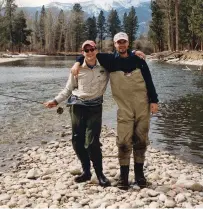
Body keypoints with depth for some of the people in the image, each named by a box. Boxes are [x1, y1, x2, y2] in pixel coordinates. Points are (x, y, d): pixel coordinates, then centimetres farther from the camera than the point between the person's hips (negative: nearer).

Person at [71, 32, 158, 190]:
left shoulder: (138, 60, 5)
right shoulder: (110, 60, 3)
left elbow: (149, 81, 6)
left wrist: (154, 101, 1)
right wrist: (78, 63, -1)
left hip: (143, 107, 1)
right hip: (124, 109, -1)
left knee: (141, 141, 8)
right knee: (124, 142, -6)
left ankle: (139, 173, 21)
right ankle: (124, 175, 8)